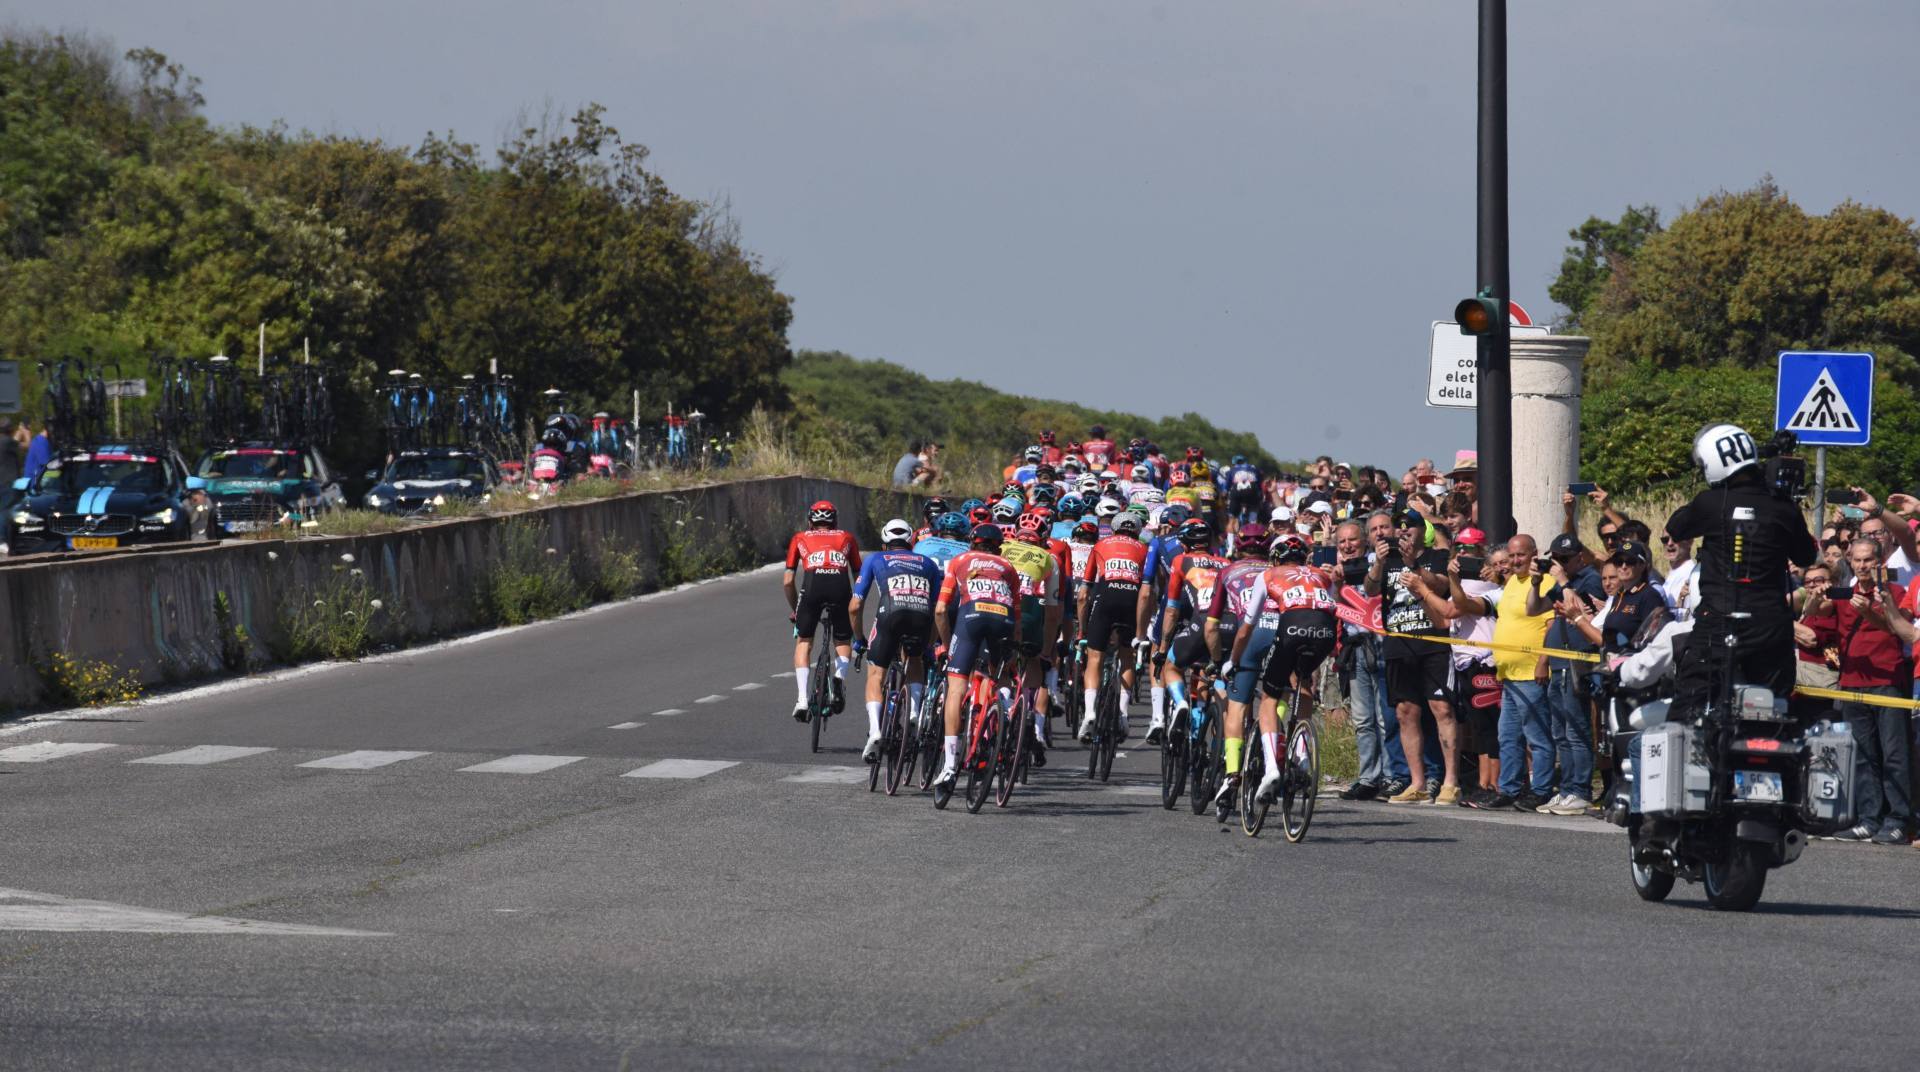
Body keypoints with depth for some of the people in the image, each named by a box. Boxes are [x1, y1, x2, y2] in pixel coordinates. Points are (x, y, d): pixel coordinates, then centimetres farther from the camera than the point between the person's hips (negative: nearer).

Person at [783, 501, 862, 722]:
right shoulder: (846, 538, 31)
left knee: (803, 642, 18)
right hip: (840, 584, 1)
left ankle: (802, 699, 5)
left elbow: (788, 581, 23)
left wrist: (794, 610, 37)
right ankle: (840, 675, -8)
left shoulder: (800, 538, 28)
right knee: (843, 642, 22)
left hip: (812, 584, -1)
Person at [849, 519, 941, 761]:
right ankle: (914, 714, 16)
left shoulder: (875, 560, 28)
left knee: (876, 675, 12)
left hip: (890, 614, -2)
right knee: (914, 658, 33)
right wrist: (932, 643, 38)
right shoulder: (927, 563, 33)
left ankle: (874, 730, -10)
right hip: (922, 617, 2)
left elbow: (854, 606, 22)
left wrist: (858, 639, 36)